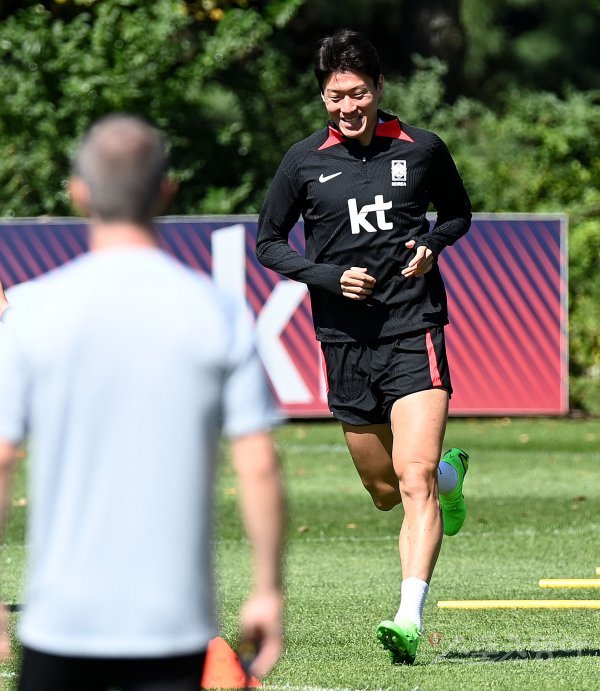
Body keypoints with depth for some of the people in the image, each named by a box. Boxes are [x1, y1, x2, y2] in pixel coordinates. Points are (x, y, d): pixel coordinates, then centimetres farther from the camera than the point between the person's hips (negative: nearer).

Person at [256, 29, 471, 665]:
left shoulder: (422, 149, 2)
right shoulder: (304, 161, 2)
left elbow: (458, 213, 19)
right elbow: (268, 242, 9)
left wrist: (432, 245, -3)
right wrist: (329, 277, -7)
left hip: (415, 332, -2)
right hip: (346, 342, 2)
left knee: (414, 480, -18)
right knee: (385, 492, 12)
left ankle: (410, 619, -24)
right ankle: (450, 473, 47)